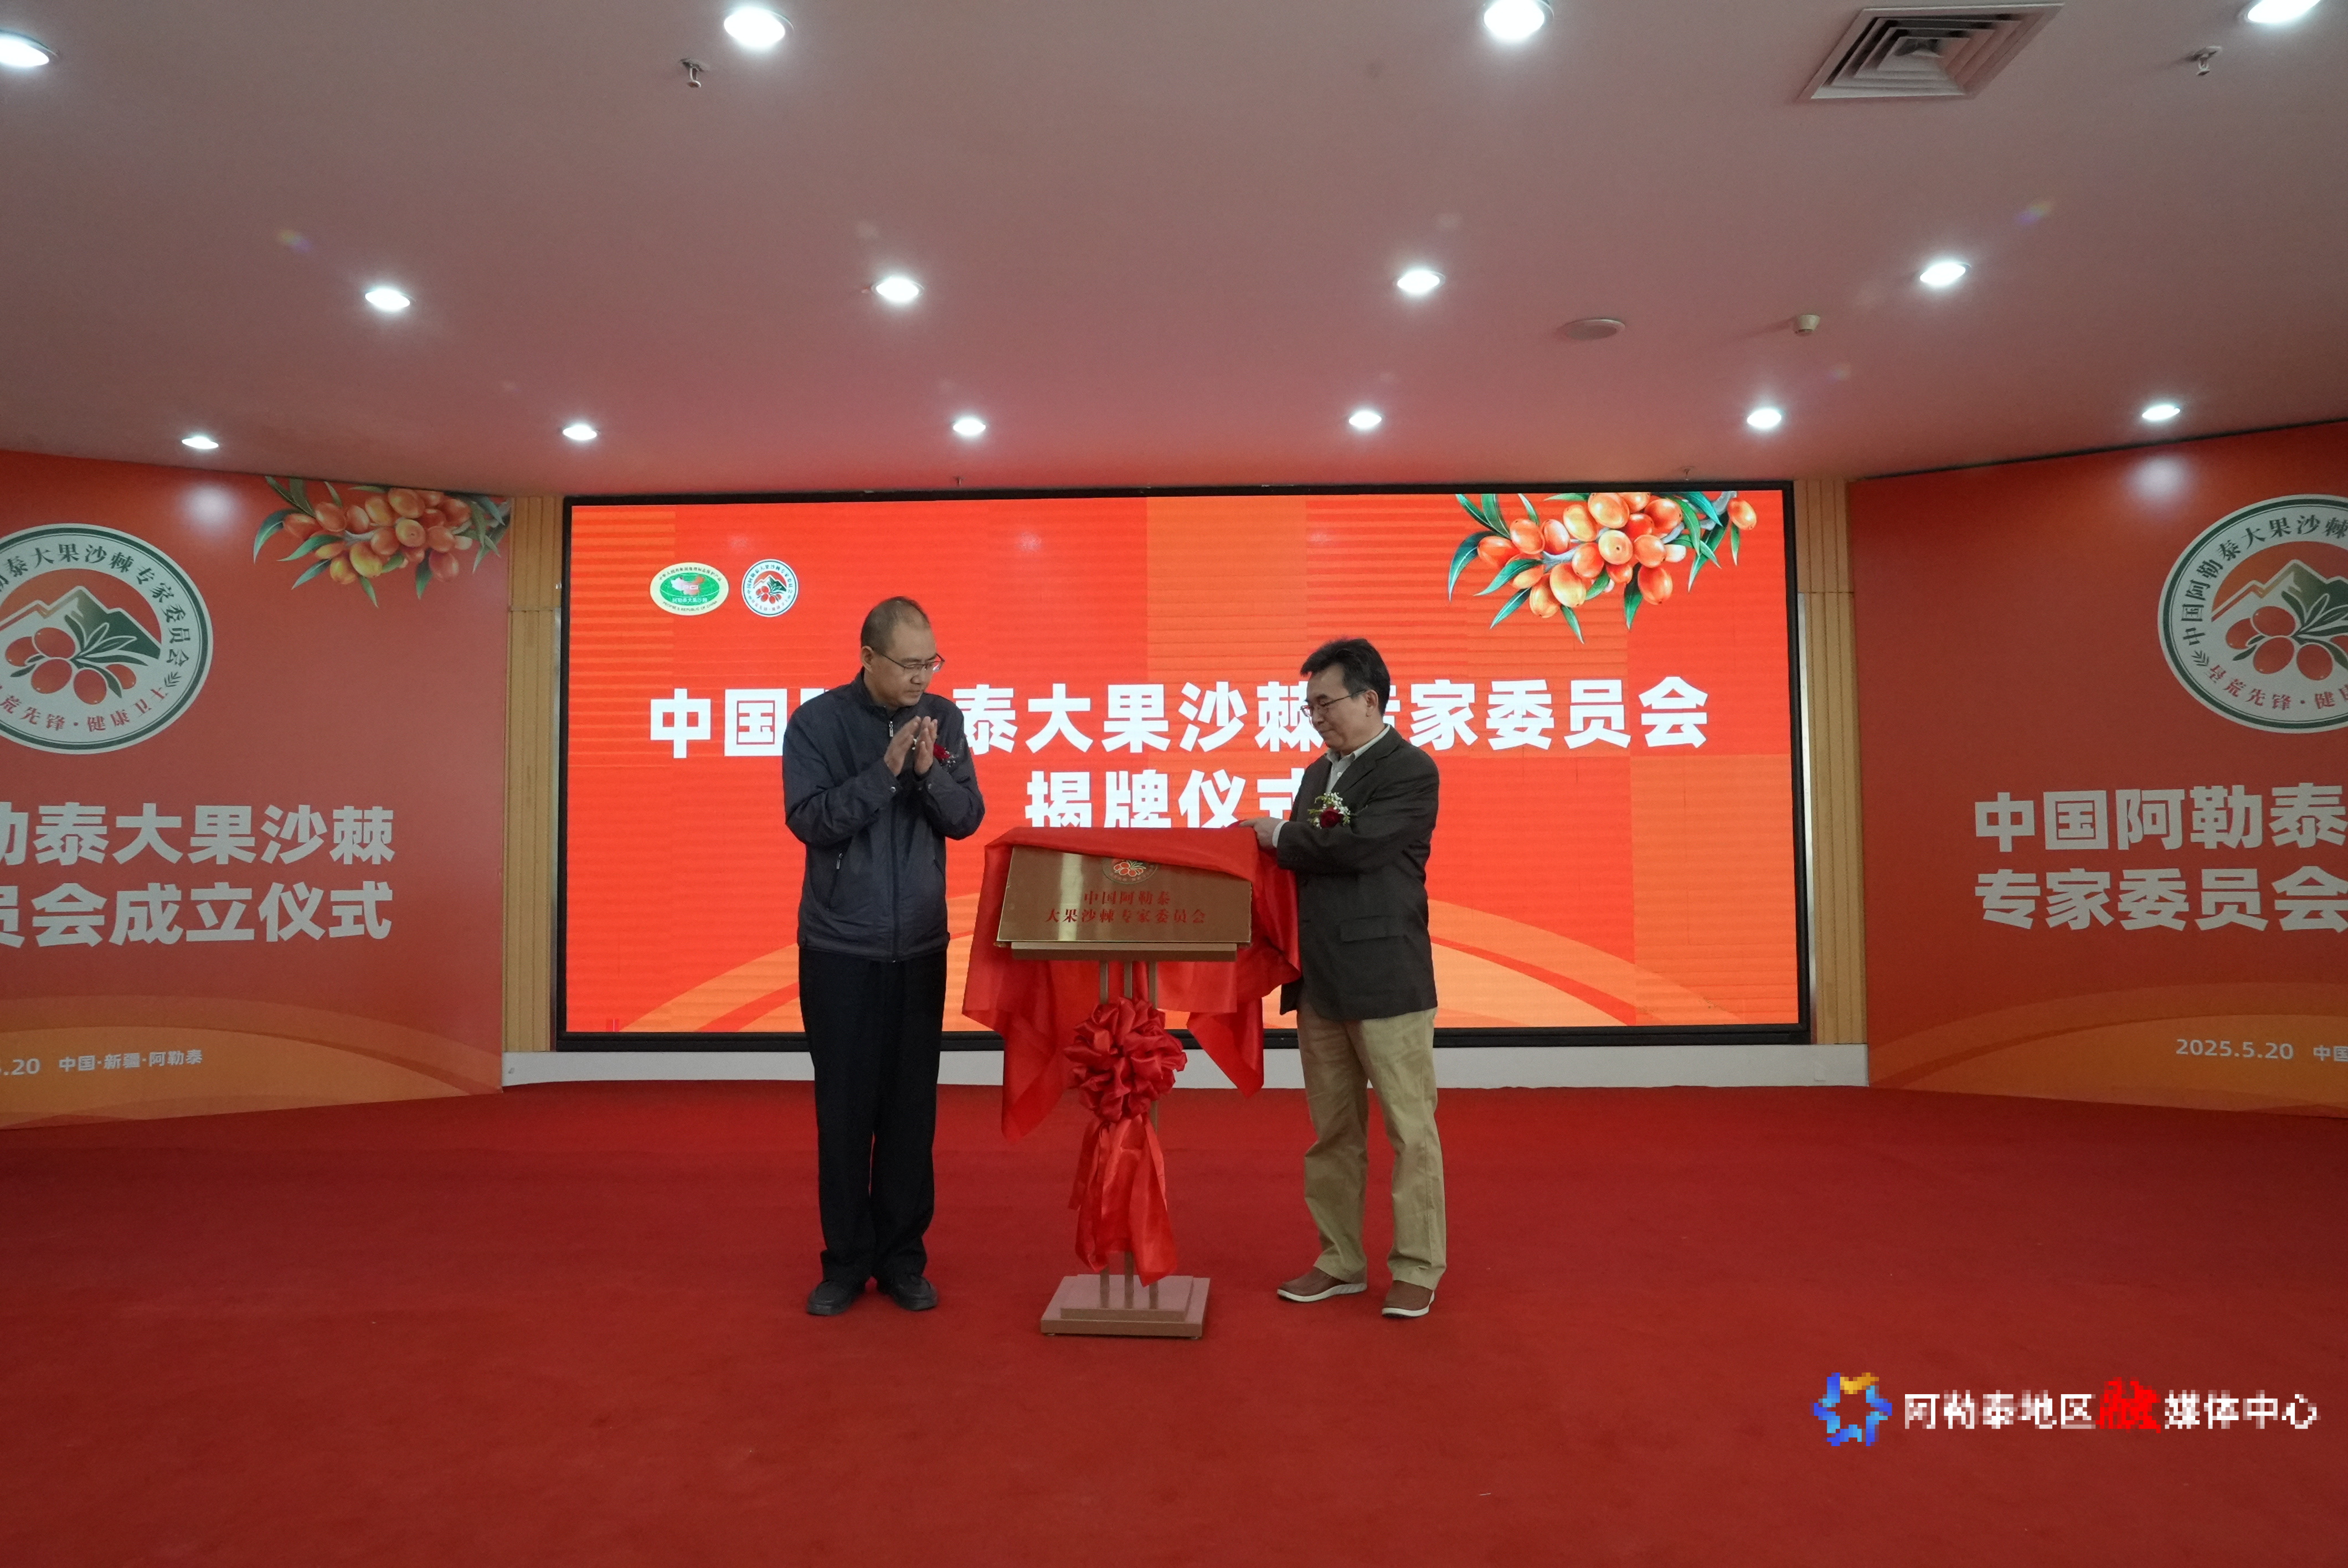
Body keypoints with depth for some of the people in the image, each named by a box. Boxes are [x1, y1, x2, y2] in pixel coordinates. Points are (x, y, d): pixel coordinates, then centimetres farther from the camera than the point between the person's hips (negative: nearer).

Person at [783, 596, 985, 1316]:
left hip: (920, 945, 2)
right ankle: (847, 1259, 19)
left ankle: (903, 1257, 20)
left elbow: (967, 819, -1)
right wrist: (887, 768, -21)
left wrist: (929, 770, -18)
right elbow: (810, 820, -14)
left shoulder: (943, 718, 2)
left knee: (912, 1105, 7)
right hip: (839, 946, -2)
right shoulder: (817, 722, -5)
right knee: (845, 1107, 5)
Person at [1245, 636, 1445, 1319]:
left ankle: (1417, 1268, 15)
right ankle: (1340, 1261, 26)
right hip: (1320, 980, 8)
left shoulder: (1410, 770, -9)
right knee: (1332, 1131, 14)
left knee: (1409, 1128, 3)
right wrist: (1274, 845, -2)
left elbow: (1357, 846, -22)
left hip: (1386, 978, -8)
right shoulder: (1318, 773, 16)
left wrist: (1281, 837, -9)